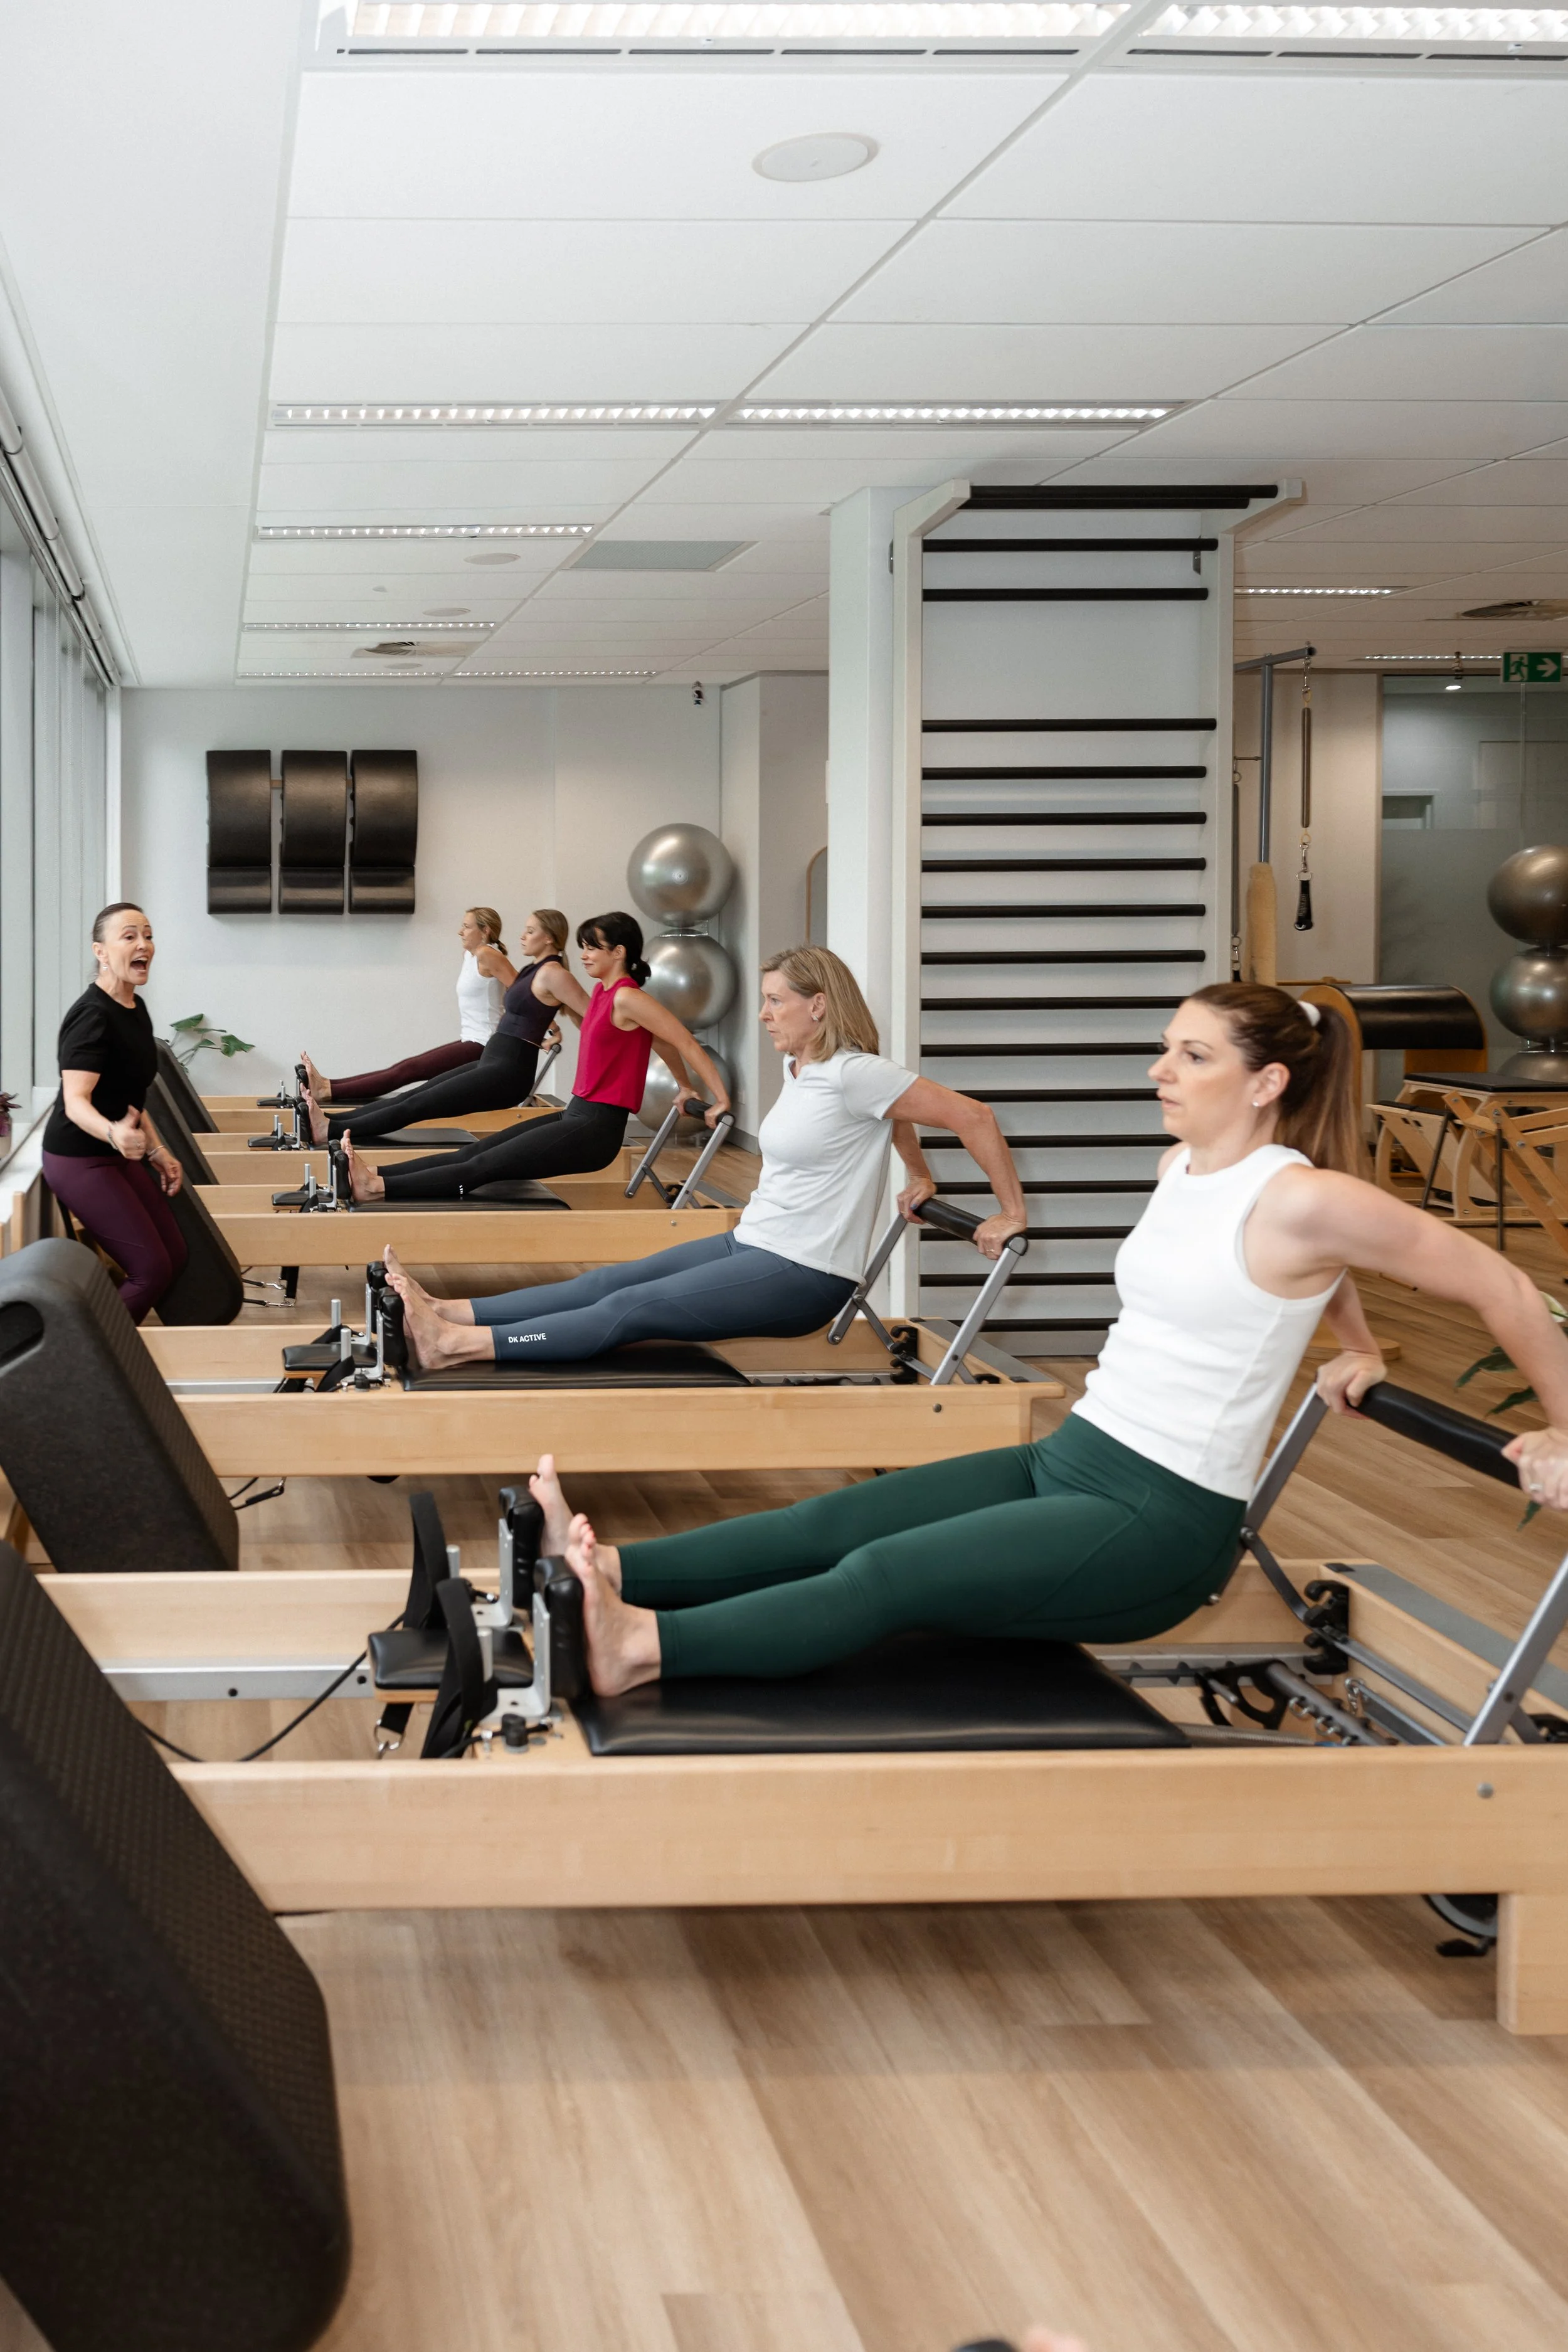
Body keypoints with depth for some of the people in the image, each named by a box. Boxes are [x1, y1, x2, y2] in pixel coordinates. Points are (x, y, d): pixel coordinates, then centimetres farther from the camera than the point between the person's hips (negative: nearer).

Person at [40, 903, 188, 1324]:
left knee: (175, 1258, 7)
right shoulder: (93, 1016, -21)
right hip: (79, 1160, -10)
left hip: (118, 1155, 10)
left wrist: (157, 1151, 16)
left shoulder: (136, 1009, 8)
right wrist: (114, 1134, -49)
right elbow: (75, 1101, -30)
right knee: (152, 1270, -14)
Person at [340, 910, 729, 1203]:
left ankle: (378, 1189, -20)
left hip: (596, 1128, -9)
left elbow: (685, 1042, -15)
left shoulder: (627, 999, -14)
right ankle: (374, 1174, -6)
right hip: (577, 1115, 9)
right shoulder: (604, 993, 14)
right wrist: (685, 1088, 29)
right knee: (471, 1154, 0)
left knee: (482, 1168, -14)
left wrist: (721, 1101, -13)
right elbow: (663, 1041, 23)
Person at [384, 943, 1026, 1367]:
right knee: (613, 1281, -5)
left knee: (632, 1309, -18)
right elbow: (894, 1103, 29)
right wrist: (921, 1181, 28)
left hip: (803, 1278, -9)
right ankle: (445, 1315, -14)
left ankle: (461, 1345, -26)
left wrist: (1011, 1214, -15)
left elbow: (973, 1116, -19)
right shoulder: (798, 1069, 11)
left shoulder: (852, 1074, -17)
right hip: (750, 1245, 9)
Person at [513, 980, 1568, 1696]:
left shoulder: (1306, 1202, -16)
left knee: (886, 1575, -23)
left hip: (1161, 1522, -8)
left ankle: (639, 1649, -33)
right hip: (1068, 1461, 9)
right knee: (829, 1523, -9)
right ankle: (608, 1571, -20)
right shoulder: (1182, 1171, 10)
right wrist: (1358, 1355, 30)